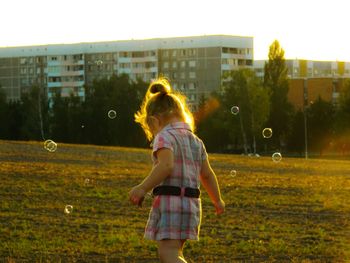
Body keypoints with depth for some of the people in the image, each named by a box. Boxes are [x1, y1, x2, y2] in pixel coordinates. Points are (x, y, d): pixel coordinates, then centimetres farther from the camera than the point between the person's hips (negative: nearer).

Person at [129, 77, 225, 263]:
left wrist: (143, 188, -24)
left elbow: (166, 165, -25)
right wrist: (217, 200, 32)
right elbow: (207, 175, 19)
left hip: (169, 200, -8)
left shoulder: (165, 137, -7)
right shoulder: (196, 141, 16)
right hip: (191, 203, 8)